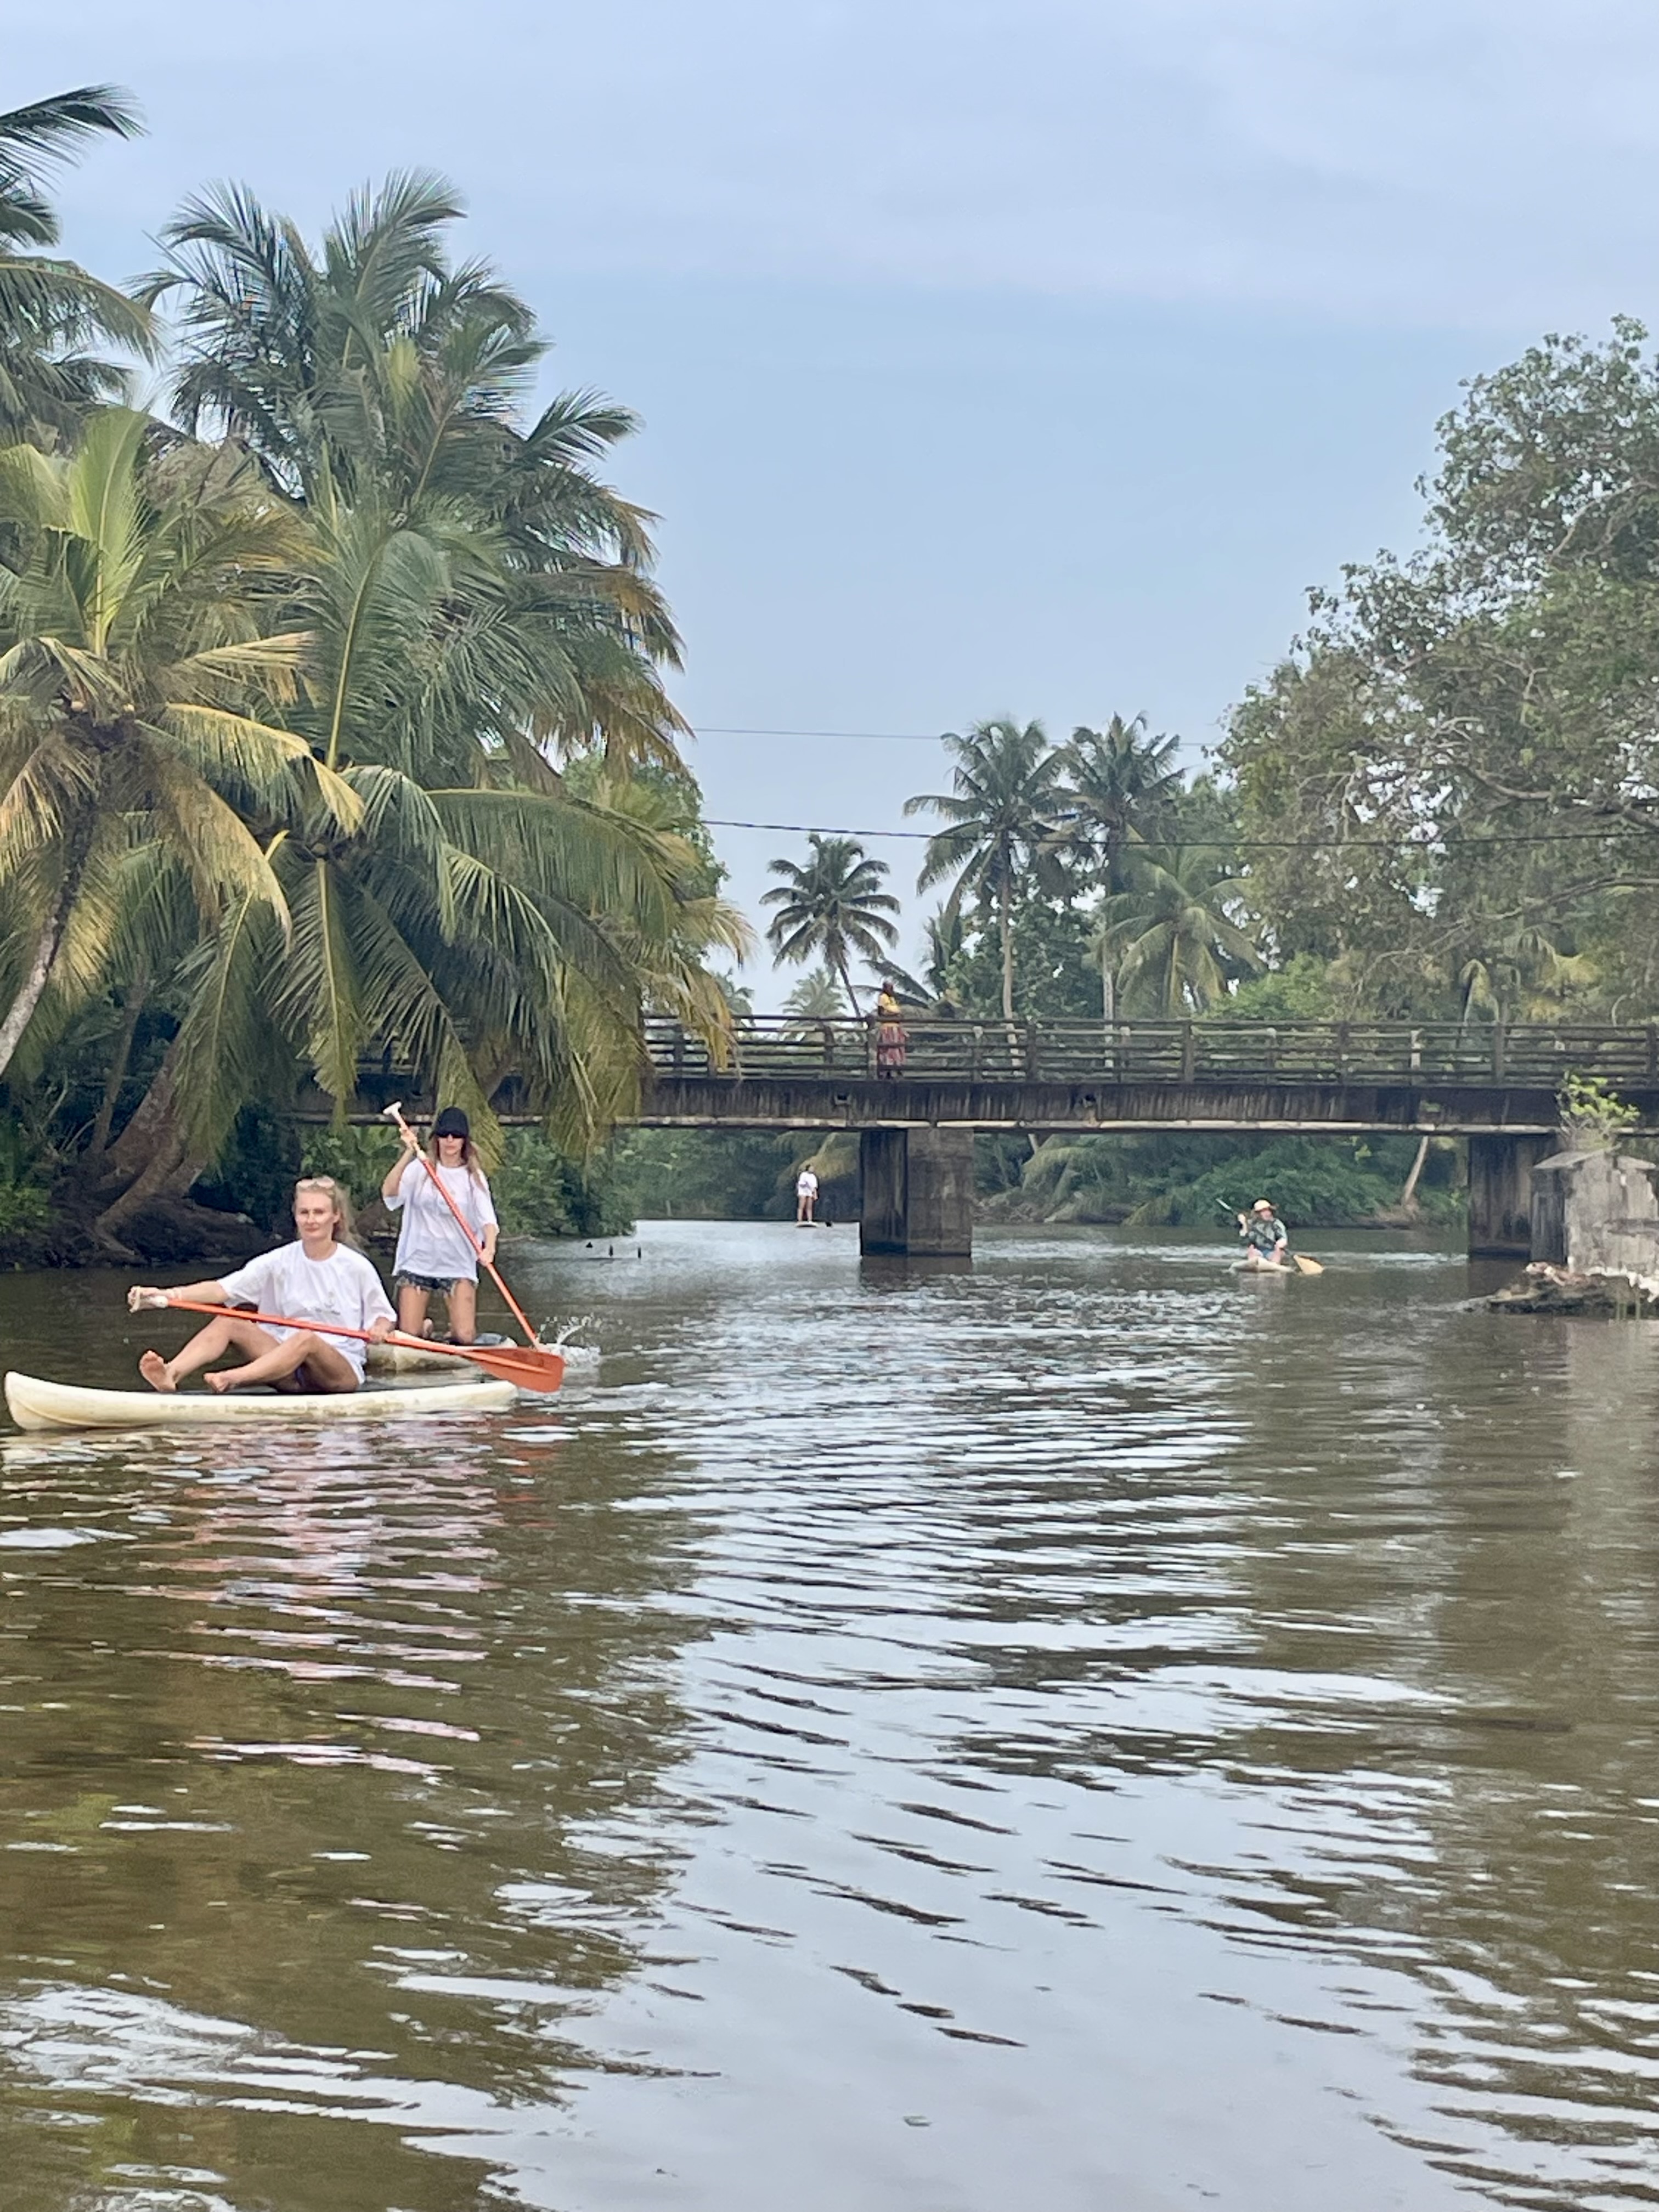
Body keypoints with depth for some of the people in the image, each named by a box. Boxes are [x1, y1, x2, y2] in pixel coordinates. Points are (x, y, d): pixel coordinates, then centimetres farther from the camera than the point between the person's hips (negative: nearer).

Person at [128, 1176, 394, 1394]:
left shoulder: (357, 1267, 1)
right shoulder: (280, 1262, 5)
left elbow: (383, 1316, 9)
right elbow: (220, 1289, -5)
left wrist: (380, 1328, -17)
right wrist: (163, 1295, -19)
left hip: (343, 1372, -3)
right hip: (290, 1374, 3)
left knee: (305, 1339, -36)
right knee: (229, 1322, -17)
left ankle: (233, 1380, -57)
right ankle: (172, 1374, -42)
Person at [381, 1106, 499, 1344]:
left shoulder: (474, 1177, 3)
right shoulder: (420, 1169, 1)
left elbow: (487, 1219, -10)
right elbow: (389, 1192, -15)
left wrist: (489, 1248, -30)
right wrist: (409, 1154, -25)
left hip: (457, 1264, 0)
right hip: (416, 1261, 0)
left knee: (465, 1337, -12)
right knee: (408, 1336, -4)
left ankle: (455, 1331, 24)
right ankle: (425, 1327, 31)